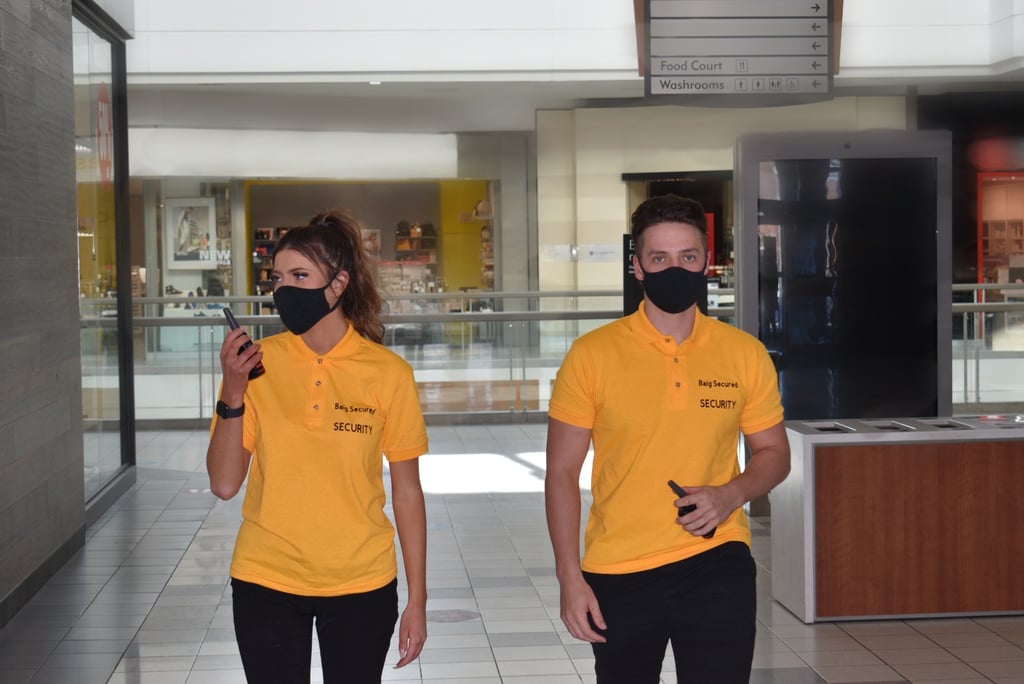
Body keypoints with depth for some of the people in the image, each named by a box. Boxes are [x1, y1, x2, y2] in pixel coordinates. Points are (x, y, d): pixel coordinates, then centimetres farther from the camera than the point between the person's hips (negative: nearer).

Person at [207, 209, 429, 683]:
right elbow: (224, 484, -4)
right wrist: (233, 393, -17)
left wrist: (417, 601, 0)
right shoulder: (257, 363, -4)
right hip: (266, 582, 1)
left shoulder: (388, 373, -7)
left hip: (361, 587, -1)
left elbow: (407, 491, -1)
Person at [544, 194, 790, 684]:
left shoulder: (745, 354, 0)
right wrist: (569, 577, -8)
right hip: (617, 573, 0)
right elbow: (563, 473, -2)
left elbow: (774, 453, 10)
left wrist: (732, 494, -12)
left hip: (716, 562, 0)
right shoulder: (592, 355, -6)